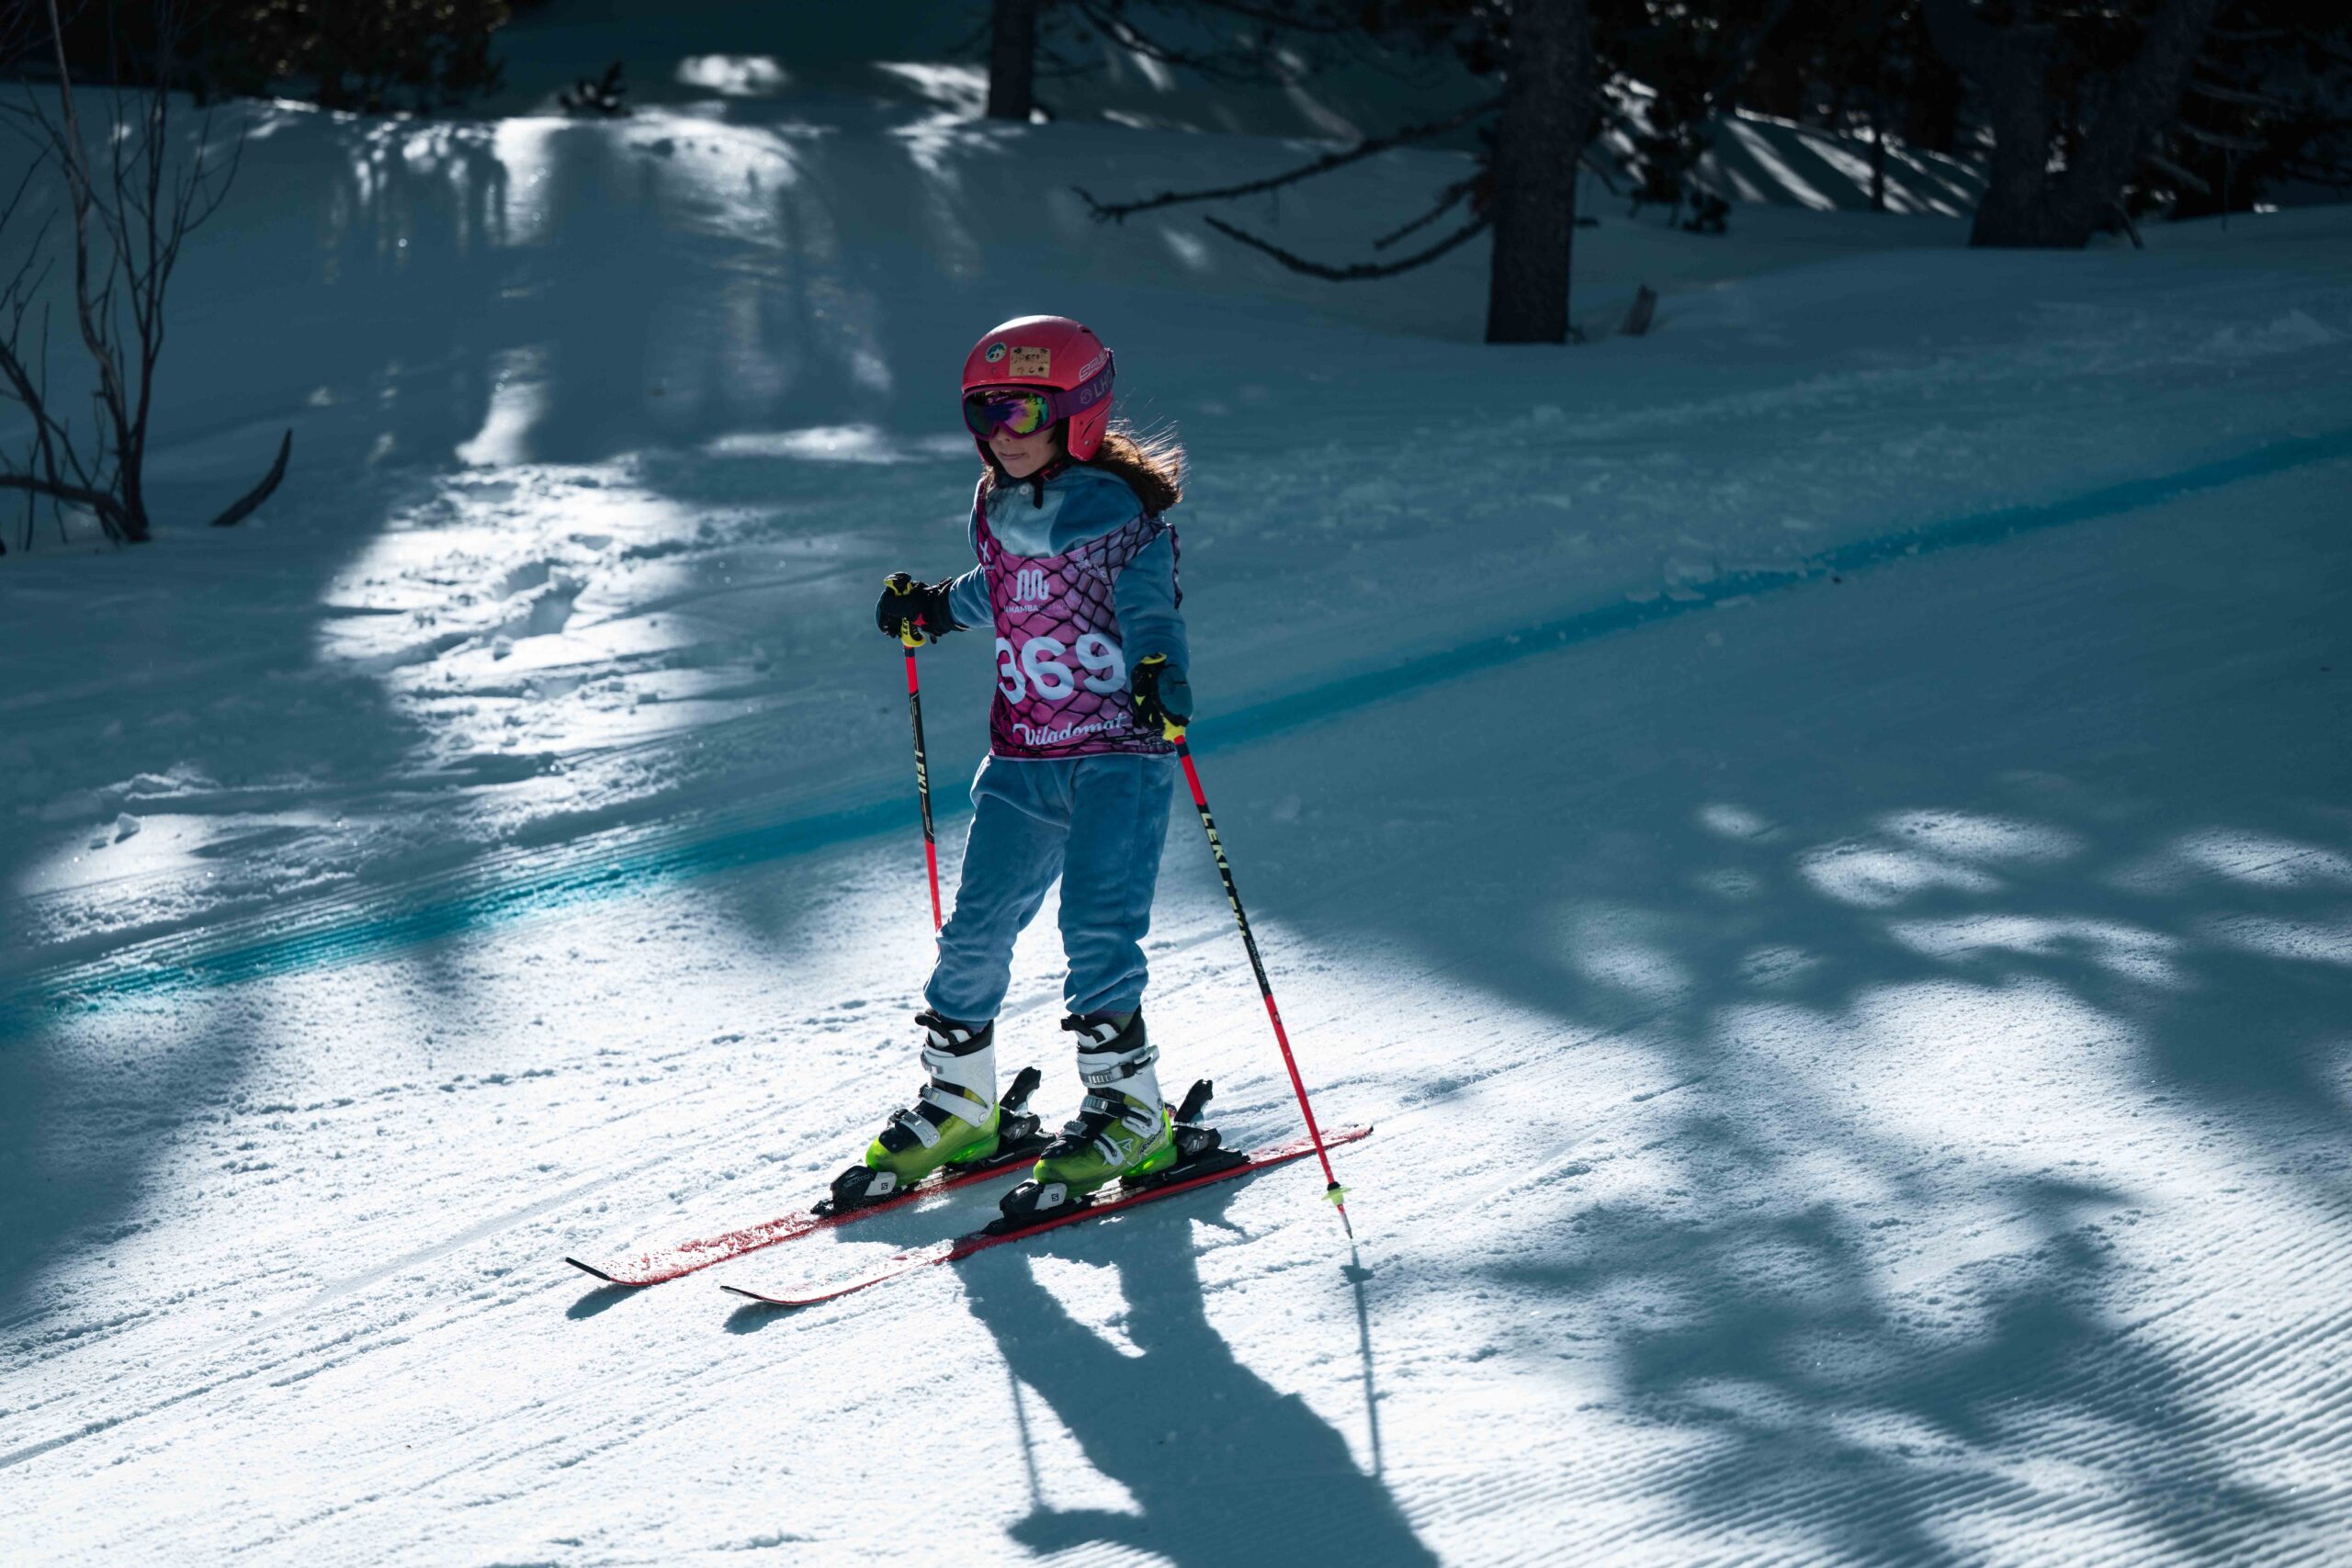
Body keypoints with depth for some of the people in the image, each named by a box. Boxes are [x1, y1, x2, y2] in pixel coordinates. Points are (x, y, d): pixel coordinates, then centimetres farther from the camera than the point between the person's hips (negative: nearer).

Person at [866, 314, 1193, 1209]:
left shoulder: (1123, 515, -9)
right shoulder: (996, 512, 9)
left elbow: (1149, 610, -19)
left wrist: (1157, 671, -37)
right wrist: (935, 609, 31)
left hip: (1119, 751, -6)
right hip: (1023, 759, 6)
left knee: (1097, 924, -16)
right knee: (976, 926, 3)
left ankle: (1129, 1110, -4)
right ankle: (957, 1102, 19)